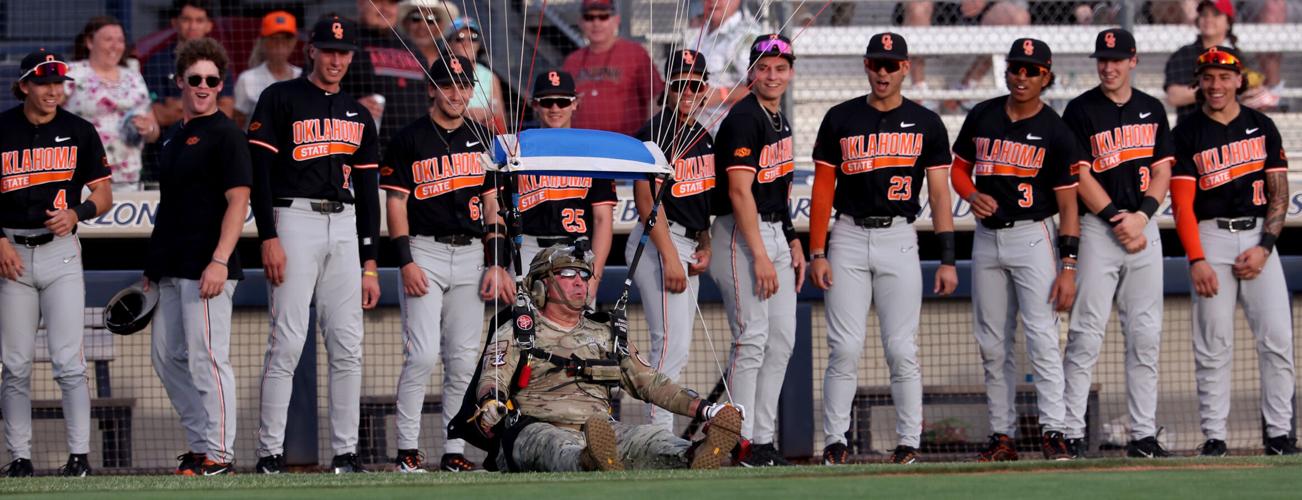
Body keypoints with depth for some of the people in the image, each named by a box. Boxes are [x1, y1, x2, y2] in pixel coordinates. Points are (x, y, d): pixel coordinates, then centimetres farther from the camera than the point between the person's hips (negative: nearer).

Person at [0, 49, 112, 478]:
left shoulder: (79, 132, 5)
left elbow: (103, 194, 9)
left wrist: (76, 213, -11)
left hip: (60, 249, 0)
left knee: (68, 361, -7)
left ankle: (79, 454, -4)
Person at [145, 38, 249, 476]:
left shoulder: (225, 135, -7)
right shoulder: (176, 136, 18)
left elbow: (237, 200, -14)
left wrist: (219, 261, -23)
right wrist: (153, 266, 21)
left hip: (206, 270, -9)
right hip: (172, 269, 9)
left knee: (206, 357, -9)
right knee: (167, 357, 11)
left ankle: (219, 454, -6)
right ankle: (200, 445, 18)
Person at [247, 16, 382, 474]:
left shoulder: (358, 115, 18)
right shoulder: (280, 99, 2)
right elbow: (259, 171, -5)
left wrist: (369, 264, 12)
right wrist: (269, 238, -15)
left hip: (344, 228, 5)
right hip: (294, 219, -5)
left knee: (347, 346, 1)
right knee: (287, 341, -11)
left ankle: (346, 453, 5)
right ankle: (270, 453, -10)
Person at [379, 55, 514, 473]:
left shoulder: (483, 140, 13)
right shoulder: (409, 140, 0)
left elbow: (492, 206, 14)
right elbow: (397, 204, -2)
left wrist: (498, 265, 5)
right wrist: (406, 262, -11)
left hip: (471, 254, 4)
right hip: (425, 252, -4)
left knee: (463, 360, 3)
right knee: (422, 353, -13)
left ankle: (454, 451, 8)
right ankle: (407, 450, -8)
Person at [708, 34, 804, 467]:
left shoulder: (779, 120, 15)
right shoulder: (744, 119, -14)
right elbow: (739, 191, -20)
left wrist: (793, 243, 17)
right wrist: (760, 256, -23)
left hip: (774, 232, 9)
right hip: (741, 234, -9)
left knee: (782, 341, 8)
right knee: (752, 338, -11)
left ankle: (764, 439, 11)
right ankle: (743, 444, -9)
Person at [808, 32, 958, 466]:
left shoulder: (926, 124, 7)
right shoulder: (840, 120, 7)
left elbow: (939, 194, 5)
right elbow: (823, 190, 6)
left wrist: (947, 260, -3)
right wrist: (817, 253, -2)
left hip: (899, 239, 0)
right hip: (848, 238, 0)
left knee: (902, 349, -3)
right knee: (845, 348, -5)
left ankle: (909, 443, 2)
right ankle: (835, 442, 0)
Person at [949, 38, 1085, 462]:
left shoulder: (1055, 132, -6)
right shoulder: (982, 117, 6)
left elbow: (1068, 205, -7)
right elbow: (958, 167, 17)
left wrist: (1068, 268, -14)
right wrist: (971, 195, -7)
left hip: (1032, 236, -5)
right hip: (987, 236, 5)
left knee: (1042, 337, -13)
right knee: (992, 344, 7)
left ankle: (1052, 432, -14)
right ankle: (1002, 435, 12)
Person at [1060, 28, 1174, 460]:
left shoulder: (1152, 110, 12)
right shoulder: (1081, 110, -2)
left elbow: (1162, 172, 9)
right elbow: (1080, 176, -7)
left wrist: (1141, 217, -7)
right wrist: (1118, 219, -12)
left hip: (1144, 228, 4)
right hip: (1097, 228, -4)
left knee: (1145, 336, 4)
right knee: (1087, 335, -7)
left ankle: (1144, 435, 7)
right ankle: (1072, 434, -6)